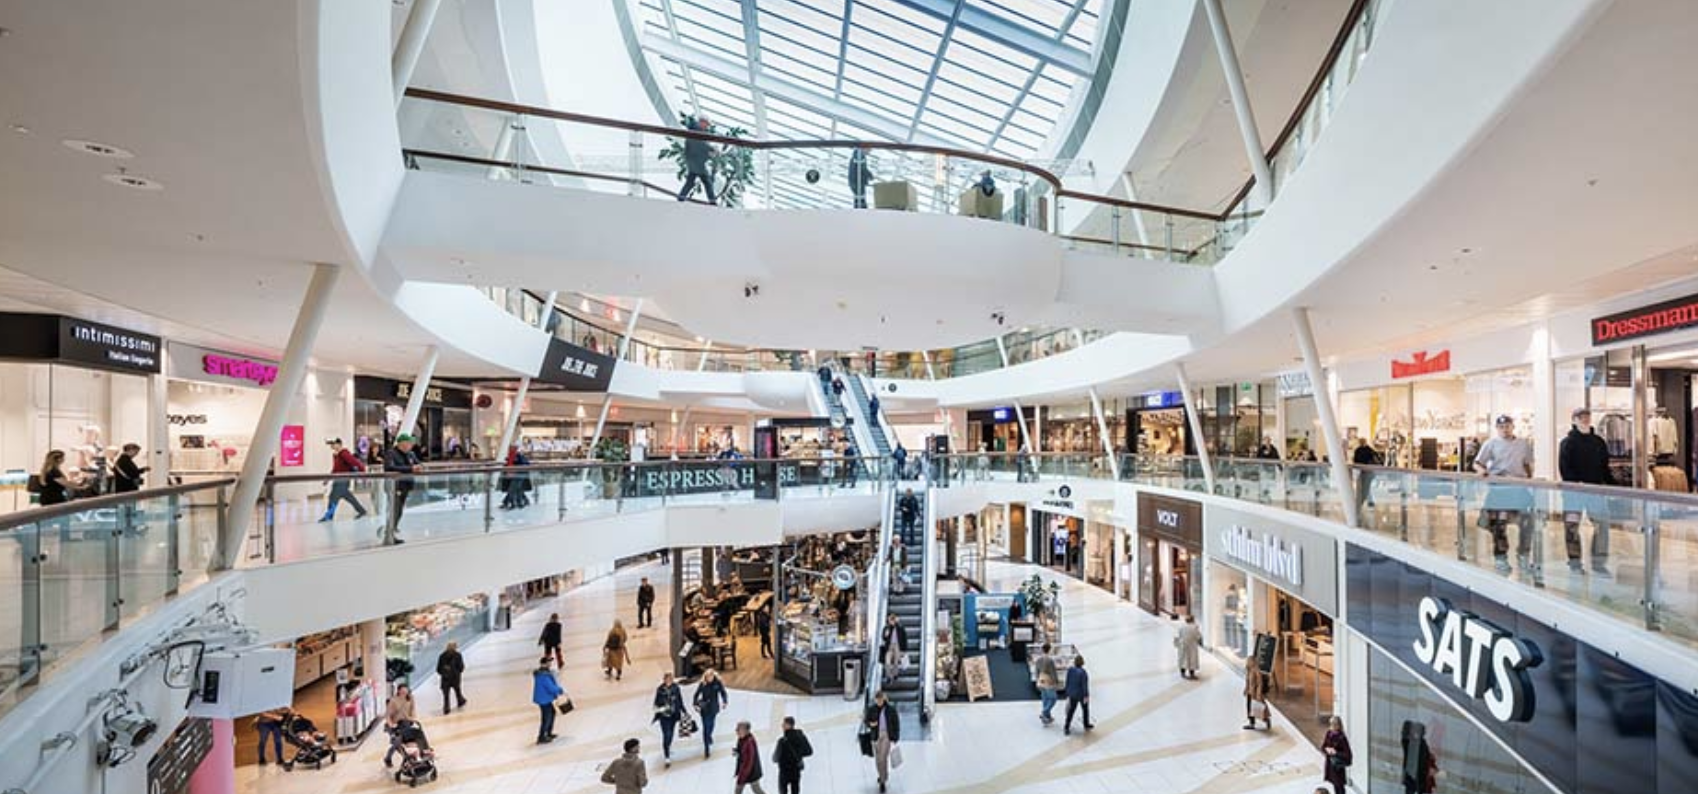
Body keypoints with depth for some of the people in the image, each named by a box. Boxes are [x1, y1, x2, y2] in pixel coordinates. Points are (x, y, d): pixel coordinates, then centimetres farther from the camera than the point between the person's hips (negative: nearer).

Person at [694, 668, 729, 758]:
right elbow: (697, 694, -7)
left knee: (711, 724, 23)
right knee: (706, 727, -6)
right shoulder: (702, 684, -15)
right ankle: (706, 749, 0)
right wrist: (696, 705, -20)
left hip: (714, 708, 2)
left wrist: (725, 702, -19)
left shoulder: (718, 683, -13)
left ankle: (709, 736, 54)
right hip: (704, 708, -2)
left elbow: (723, 692, -4)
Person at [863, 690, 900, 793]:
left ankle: (883, 782, 3)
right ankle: (883, 775, 41)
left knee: (883, 758, -10)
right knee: (877, 759, 13)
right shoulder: (871, 709, -7)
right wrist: (870, 724, -23)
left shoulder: (891, 709, -10)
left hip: (887, 736, -2)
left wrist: (895, 738, -1)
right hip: (876, 736, 2)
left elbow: (896, 723, -2)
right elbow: (866, 721, 0)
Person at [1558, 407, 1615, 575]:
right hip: (1574, 491, -4)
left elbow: (1605, 468, 17)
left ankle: (1599, 563, 10)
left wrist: (1613, 485, 6)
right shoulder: (1567, 442, 0)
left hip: (1597, 489, 4)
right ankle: (1575, 562, 8)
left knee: (1602, 525, 1)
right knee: (1571, 526, -2)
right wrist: (1574, 483, -20)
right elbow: (1564, 468, -7)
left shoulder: (1599, 442, 14)